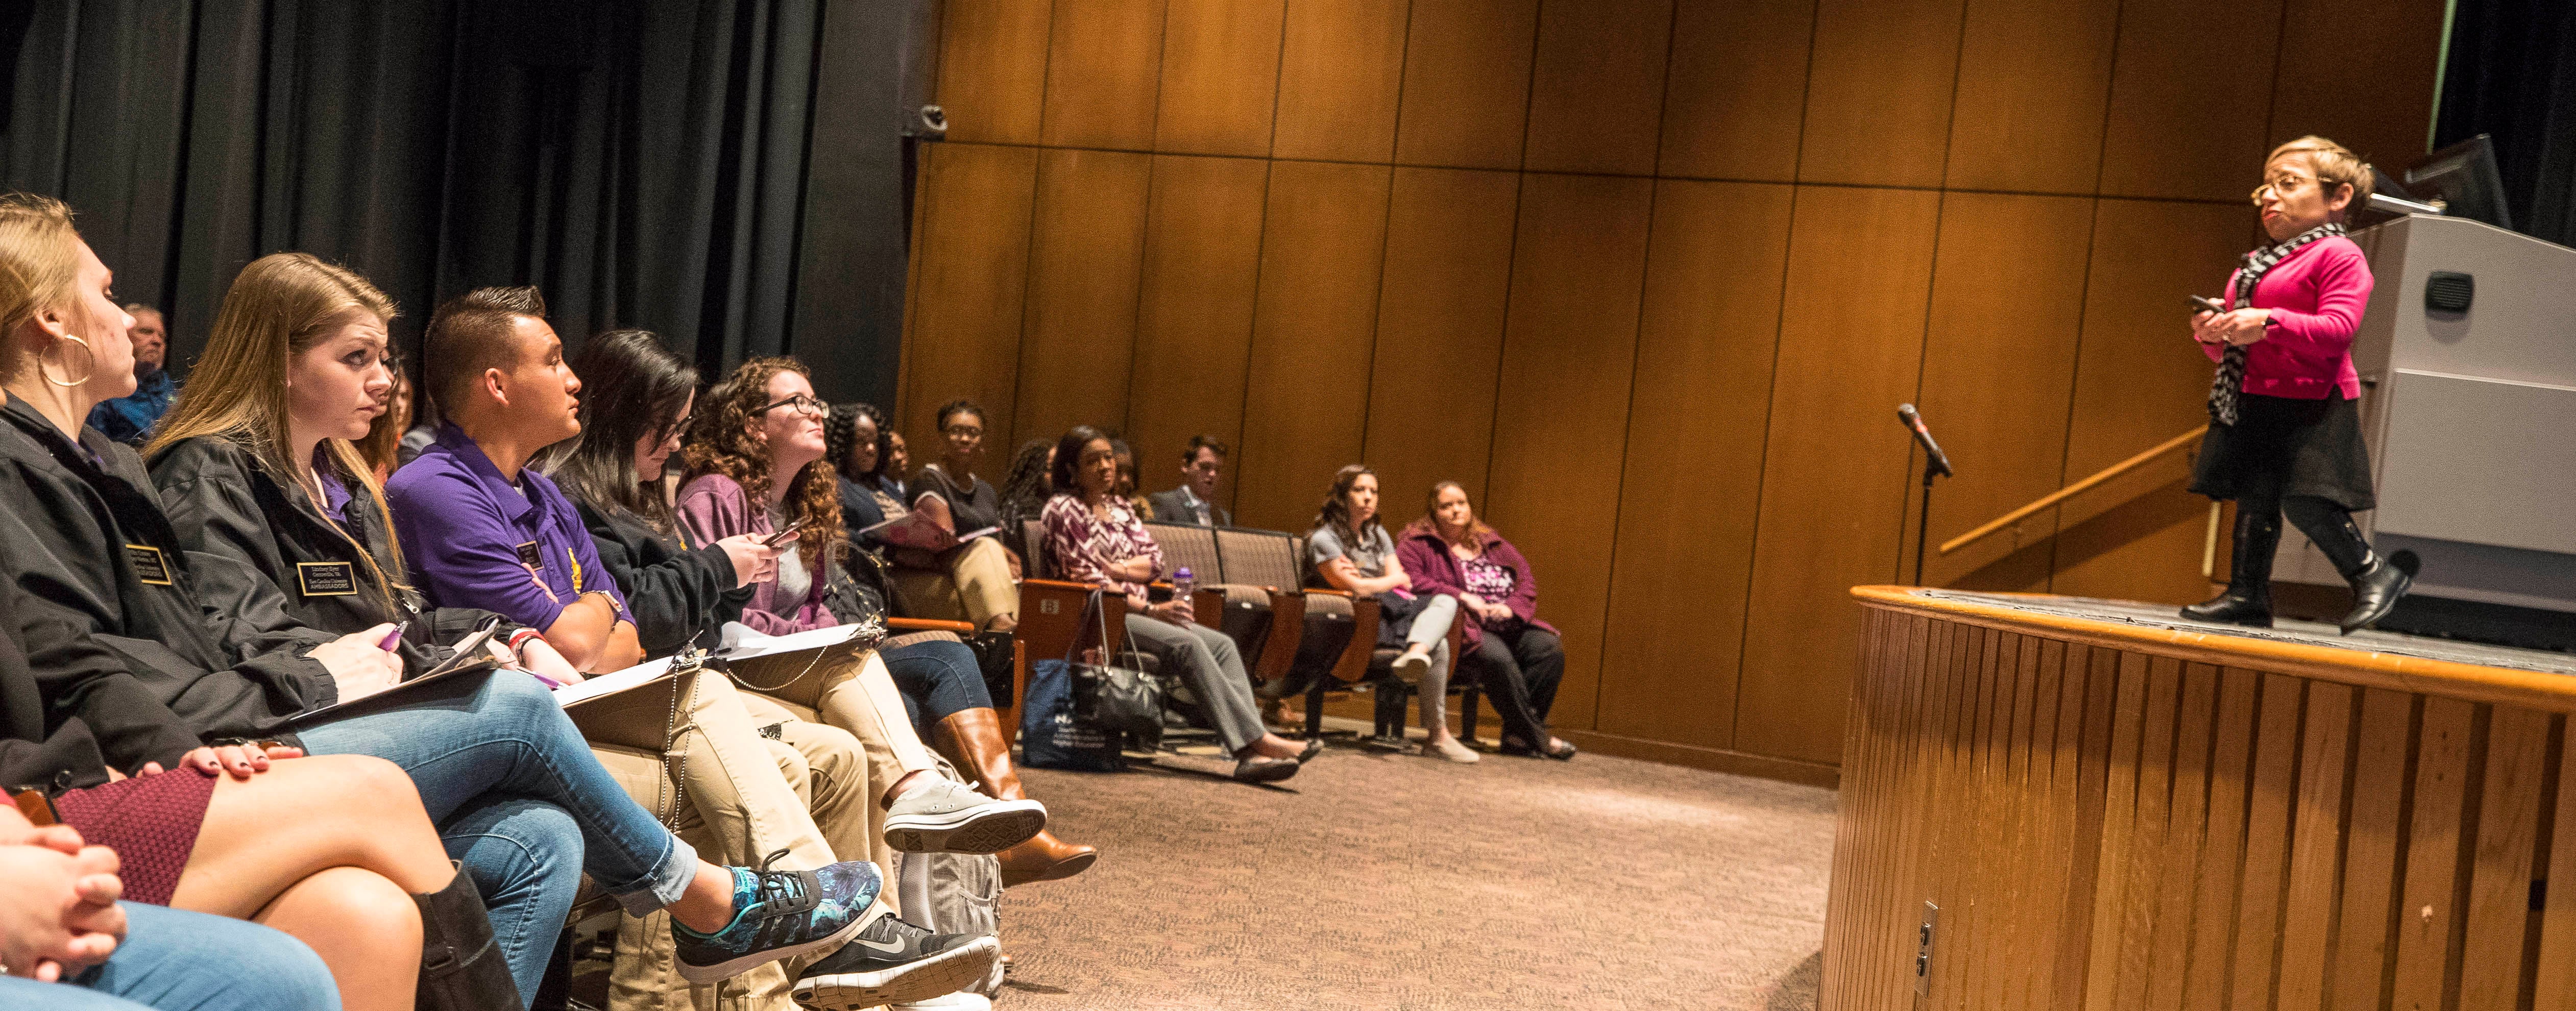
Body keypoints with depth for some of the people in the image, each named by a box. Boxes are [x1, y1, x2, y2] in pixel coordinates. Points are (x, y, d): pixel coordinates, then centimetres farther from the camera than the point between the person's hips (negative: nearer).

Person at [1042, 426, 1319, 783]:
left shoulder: (1119, 507, 20)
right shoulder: (1062, 510, -2)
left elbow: (1155, 560, 10)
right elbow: (1086, 580, -10)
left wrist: (1114, 568, -12)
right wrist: (1150, 609, -16)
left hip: (1137, 611, 7)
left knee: (1222, 644, -15)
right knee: (1187, 644, -30)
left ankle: (1250, 753, -31)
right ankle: (1258, 739, -35)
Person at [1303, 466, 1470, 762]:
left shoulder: (1378, 534, 22)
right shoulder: (1324, 539, -3)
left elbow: (1404, 581, 10)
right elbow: (1356, 589, -13)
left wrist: (1365, 581, -7)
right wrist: (1392, 580, 3)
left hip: (1392, 608, 7)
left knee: (1446, 601, -22)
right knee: (1438, 646, -28)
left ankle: (1415, 655, -50)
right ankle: (1437, 736, -31)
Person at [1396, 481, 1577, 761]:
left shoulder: (1493, 544, 21)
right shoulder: (1417, 544, 6)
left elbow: (1527, 580, 14)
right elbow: (1409, 580, -12)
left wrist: (1511, 607, -8)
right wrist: (1462, 597, -18)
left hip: (1508, 626, 5)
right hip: (1463, 627, -5)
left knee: (1549, 646, -22)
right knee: (1497, 656, -35)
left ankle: (1517, 735, -21)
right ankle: (1537, 737, -23)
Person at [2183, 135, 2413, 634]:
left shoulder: (2338, 255, -5)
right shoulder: (2254, 264, 21)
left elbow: (2338, 329, -19)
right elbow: (2232, 348, 25)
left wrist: (2270, 323, -29)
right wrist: (2211, 333, 2)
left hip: (2311, 405, -8)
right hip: (2251, 403, 8)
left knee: (2305, 500, -12)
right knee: (2253, 499, 7)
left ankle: (2375, 573, 7)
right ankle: (2248, 595, 11)